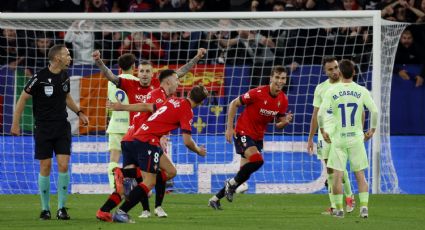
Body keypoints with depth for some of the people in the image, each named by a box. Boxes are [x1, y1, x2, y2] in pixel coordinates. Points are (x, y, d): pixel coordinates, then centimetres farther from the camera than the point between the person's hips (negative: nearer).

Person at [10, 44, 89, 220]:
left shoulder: (65, 76, 5)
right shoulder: (39, 78, -13)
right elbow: (23, 99, -4)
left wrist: (79, 113, 17)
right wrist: (15, 124, -4)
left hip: (62, 127, 4)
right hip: (43, 128, -4)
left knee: (63, 165, -7)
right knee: (45, 167, -1)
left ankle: (61, 208, -1)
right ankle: (45, 209, 10)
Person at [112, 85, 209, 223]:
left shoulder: (173, 100, 14)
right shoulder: (187, 112, -9)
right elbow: (187, 142, -11)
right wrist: (198, 151, 8)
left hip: (139, 136, 9)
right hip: (148, 141, -9)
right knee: (150, 182, -11)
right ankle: (121, 212, -17)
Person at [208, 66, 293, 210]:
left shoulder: (283, 100, -3)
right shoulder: (258, 93, -20)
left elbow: (278, 123, 8)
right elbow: (234, 104, -10)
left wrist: (285, 121, -16)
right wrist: (229, 128, -13)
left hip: (258, 137, 7)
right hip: (243, 132, -7)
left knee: (244, 174, 7)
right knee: (257, 160, -29)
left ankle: (215, 199, 22)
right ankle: (232, 184, -6)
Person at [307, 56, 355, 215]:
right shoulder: (321, 88, 9)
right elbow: (316, 115, 13)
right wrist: (310, 138, 12)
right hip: (325, 132, 3)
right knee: (330, 169, 3)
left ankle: (349, 196, 9)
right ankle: (334, 205, 6)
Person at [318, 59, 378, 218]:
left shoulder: (332, 92, -5)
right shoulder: (362, 91, -2)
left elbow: (321, 114, -10)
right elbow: (374, 111, -5)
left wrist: (323, 131, 5)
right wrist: (372, 130, 9)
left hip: (338, 138, -1)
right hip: (357, 138, 1)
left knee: (337, 175, 4)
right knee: (360, 175, 8)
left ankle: (339, 209, 5)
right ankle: (364, 207, -1)